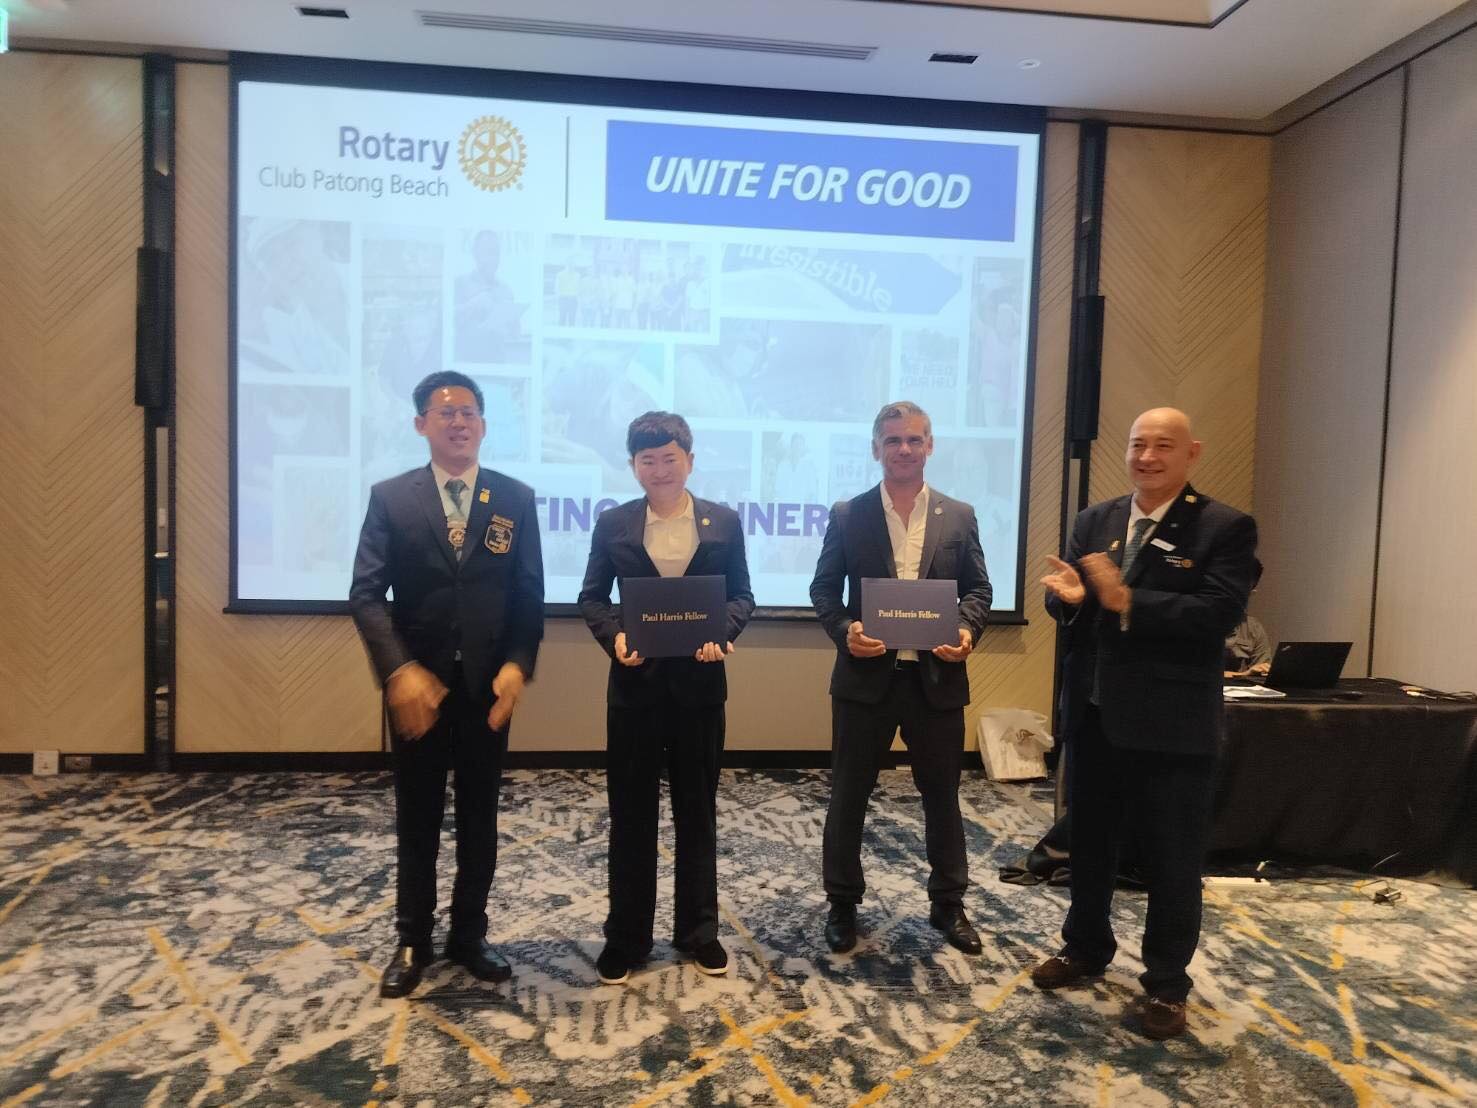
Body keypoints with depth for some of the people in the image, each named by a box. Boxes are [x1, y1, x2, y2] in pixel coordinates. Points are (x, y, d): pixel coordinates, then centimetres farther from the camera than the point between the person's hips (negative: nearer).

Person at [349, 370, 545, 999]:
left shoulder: (515, 499, 2)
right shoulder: (390, 498, -1)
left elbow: (529, 594, -1)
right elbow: (365, 593, -7)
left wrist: (517, 666, -15)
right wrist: (400, 671, -19)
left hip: (488, 685, 1)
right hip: (419, 686, -1)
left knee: (479, 817, 13)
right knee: (416, 819, 13)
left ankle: (469, 936, 29)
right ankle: (412, 943, 29)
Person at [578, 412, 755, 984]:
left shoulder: (724, 521, 4)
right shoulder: (613, 523, 3)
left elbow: (742, 594, 4)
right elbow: (592, 596, 4)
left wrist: (722, 632, -16)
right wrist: (614, 636, -15)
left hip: (699, 681, 0)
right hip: (635, 680, 0)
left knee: (697, 808, 12)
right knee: (631, 812, 8)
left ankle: (698, 930, 27)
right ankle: (626, 937, 23)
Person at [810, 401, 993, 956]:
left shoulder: (959, 516, 5)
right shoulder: (847, 515, 1)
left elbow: (978, 588, 8)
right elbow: (824, 588, 3)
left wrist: (967, 630, -11)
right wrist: (844, 630, -16)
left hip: (937, 677, 1)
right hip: (866, 675, -1)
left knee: (942, 795, 14)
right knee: (848, 795, 9)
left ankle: (948, 904, 32)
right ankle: (842, 903, 27)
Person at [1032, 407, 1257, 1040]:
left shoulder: (1225, 528, -8)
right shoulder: (1094, 521, 8)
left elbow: (1219, 614, -20)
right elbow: (1067, 605, 5)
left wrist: (1127, 601, -28)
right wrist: (1068, 595, -19)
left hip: (1171, 723, -5)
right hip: (1093, 714, 5)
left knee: (1172, 859, 9)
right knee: (1088, 843, 19)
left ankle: (1166, 983, 27)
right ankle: (1085, 948, 38)